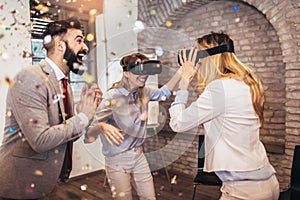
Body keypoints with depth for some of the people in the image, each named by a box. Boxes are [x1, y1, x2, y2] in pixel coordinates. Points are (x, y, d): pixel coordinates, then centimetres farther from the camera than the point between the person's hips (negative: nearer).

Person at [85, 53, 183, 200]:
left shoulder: (143, 92, -3)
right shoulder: (112, 97, -21)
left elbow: (163, 93, 14)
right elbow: (88, 136, -23)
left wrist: (181, 70, 3)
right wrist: (102, 127, -47)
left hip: (139, 156, 6)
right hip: (118, 161, -6)